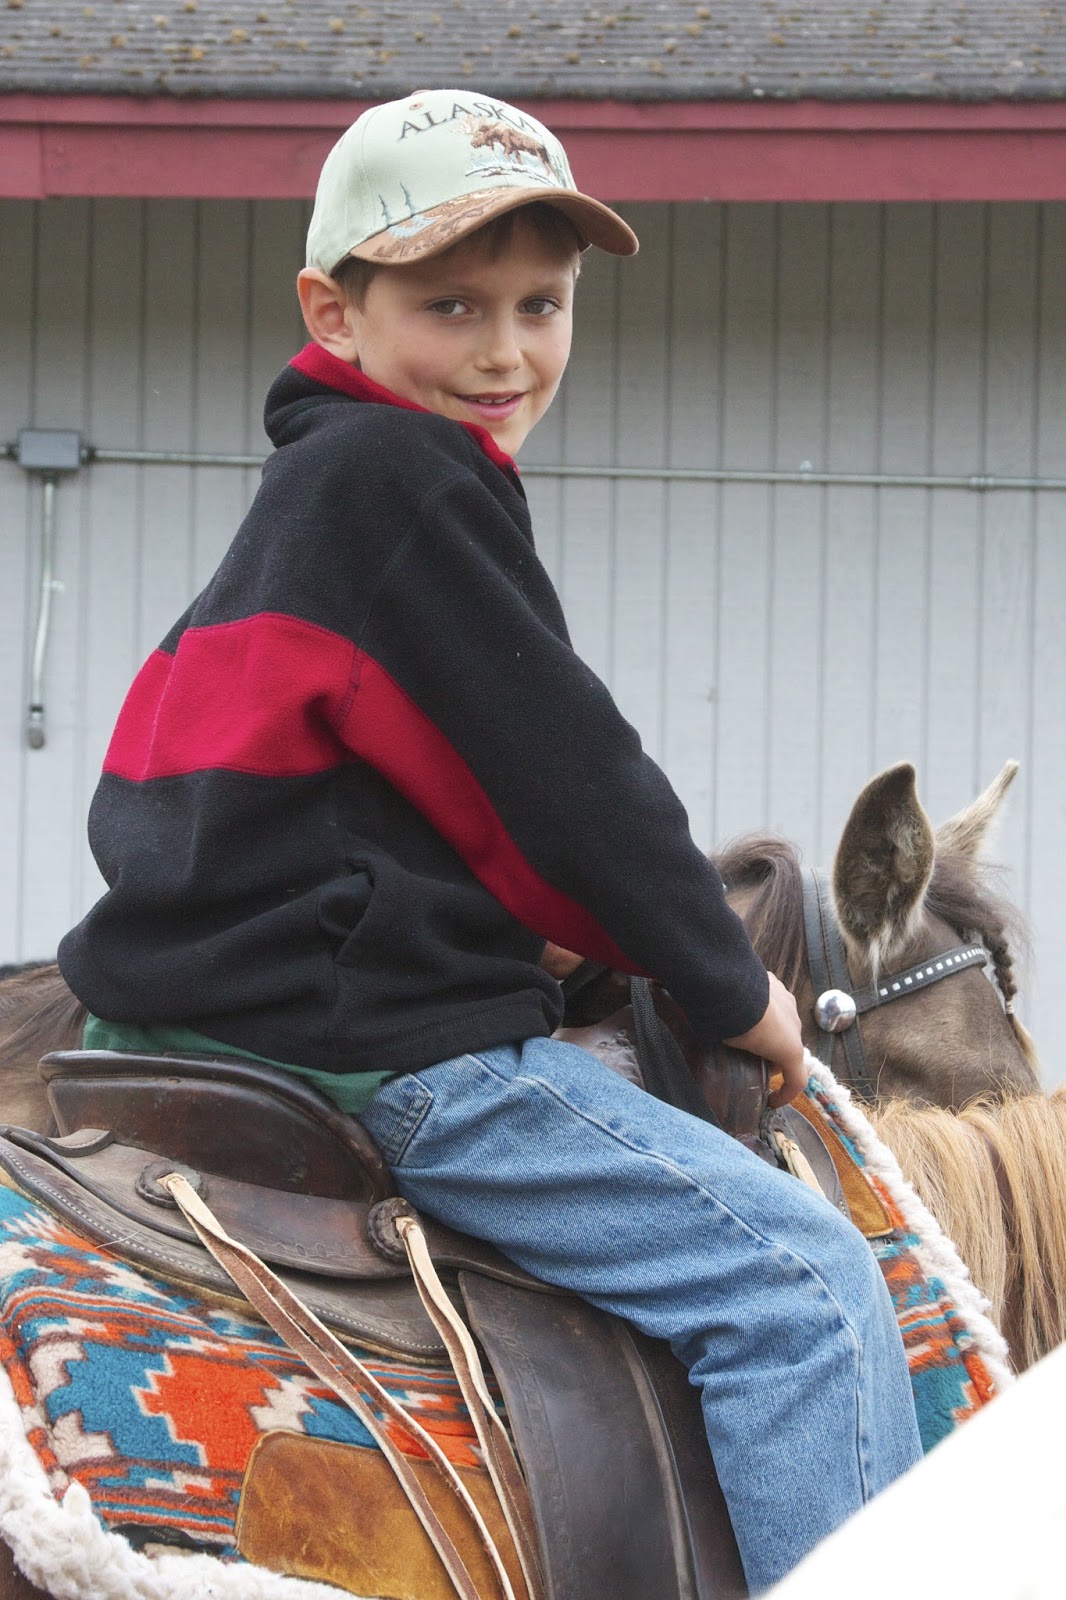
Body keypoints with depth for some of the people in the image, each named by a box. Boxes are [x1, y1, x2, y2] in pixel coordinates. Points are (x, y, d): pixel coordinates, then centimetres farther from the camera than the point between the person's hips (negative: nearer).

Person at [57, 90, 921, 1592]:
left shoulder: (314, 487, 20)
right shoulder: (407, 474, -12)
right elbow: (556, 779, -12)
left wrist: (634, 946, 13)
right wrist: (730, 986, 1)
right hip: (367, 1042, -11)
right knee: (801, 1281, -11)